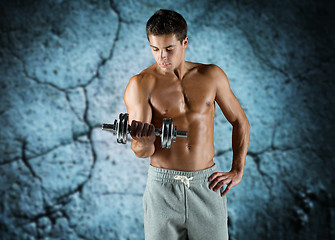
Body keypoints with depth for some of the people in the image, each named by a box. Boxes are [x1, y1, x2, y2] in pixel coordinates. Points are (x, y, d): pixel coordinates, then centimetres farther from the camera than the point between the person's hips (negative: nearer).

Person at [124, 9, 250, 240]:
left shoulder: (212, 76, 2)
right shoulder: (140, 85, -6)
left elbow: (240, 122, 12)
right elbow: (142, 152, -11)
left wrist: (237, 171, 4)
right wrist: (143, 142, -34)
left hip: (207, 186, 2)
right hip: (163, 186, -2)